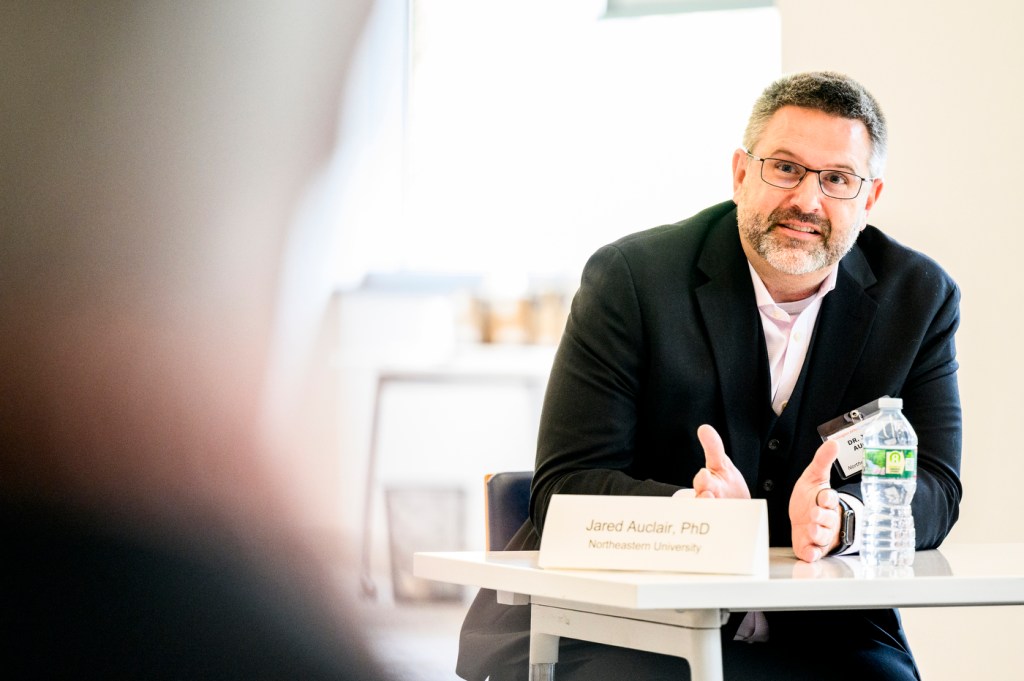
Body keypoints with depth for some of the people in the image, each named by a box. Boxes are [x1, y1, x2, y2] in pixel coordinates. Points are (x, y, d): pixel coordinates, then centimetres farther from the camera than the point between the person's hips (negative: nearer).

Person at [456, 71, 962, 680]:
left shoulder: (920, 298, 4)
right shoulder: (629, 278, -6)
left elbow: (935, 489, -1)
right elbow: (564, 487, -10)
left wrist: (841, 516, -25)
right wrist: (693, 509, -30)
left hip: (818, 630, 3)